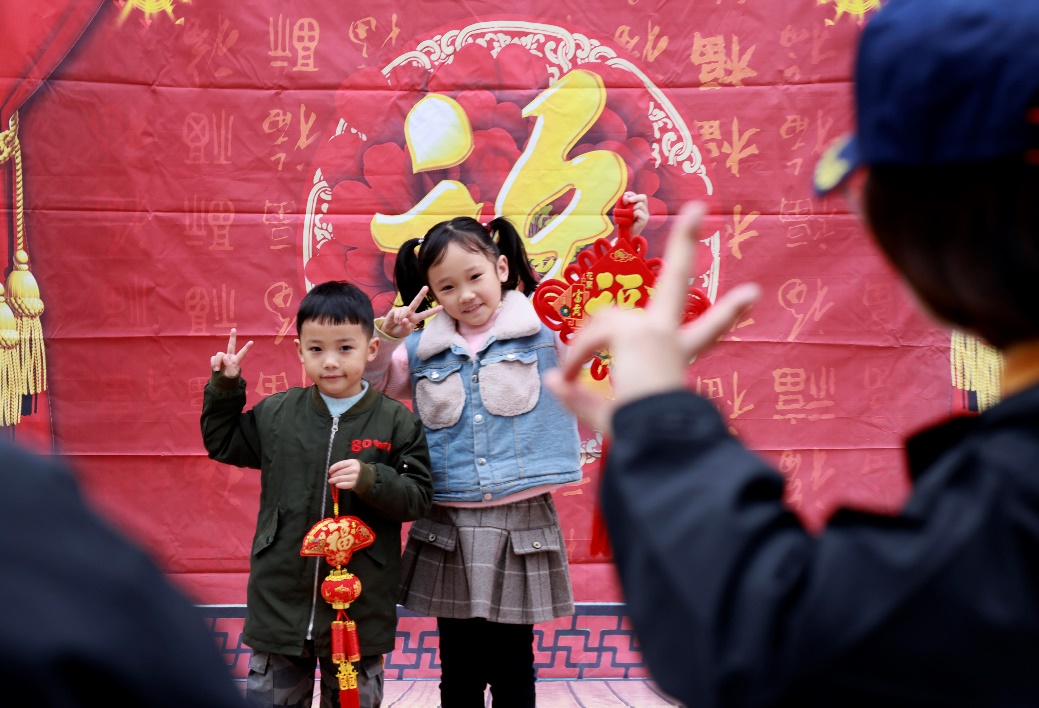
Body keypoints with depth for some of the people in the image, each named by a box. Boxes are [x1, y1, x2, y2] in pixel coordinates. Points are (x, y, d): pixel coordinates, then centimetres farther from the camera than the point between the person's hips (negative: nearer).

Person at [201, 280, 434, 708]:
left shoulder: (396, 422, -6)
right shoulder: (275, 414, 1)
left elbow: (418, 496, -8)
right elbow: (222, 443, 17)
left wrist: (370, 480, -23)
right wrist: (224, 386, 6)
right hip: (280, 599, 2)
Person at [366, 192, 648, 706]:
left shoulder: (543, 329, -2)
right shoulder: (423, 350, 6)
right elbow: (368, 386, 16)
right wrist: (386, 338, -3)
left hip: (520, 527, -2)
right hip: (448, 531, 3)